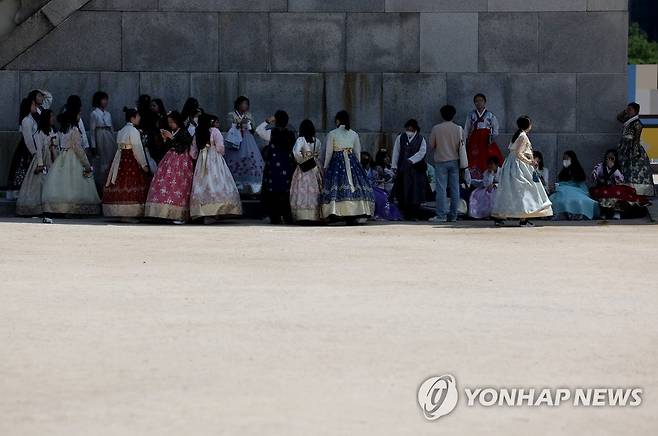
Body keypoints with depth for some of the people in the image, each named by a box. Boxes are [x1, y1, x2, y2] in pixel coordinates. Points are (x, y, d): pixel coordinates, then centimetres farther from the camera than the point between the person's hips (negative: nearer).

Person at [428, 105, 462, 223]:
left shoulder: (436, 129, -7)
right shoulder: (458, 129, -1)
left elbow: (431, 145, -1)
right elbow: (462, 145, 4)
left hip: (441, 161, -2)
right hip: (455, 161, 2)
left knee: (441, 188, -3)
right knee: (454, 188, 6)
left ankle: (441, 215, -8)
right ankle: (453, 215, 7)